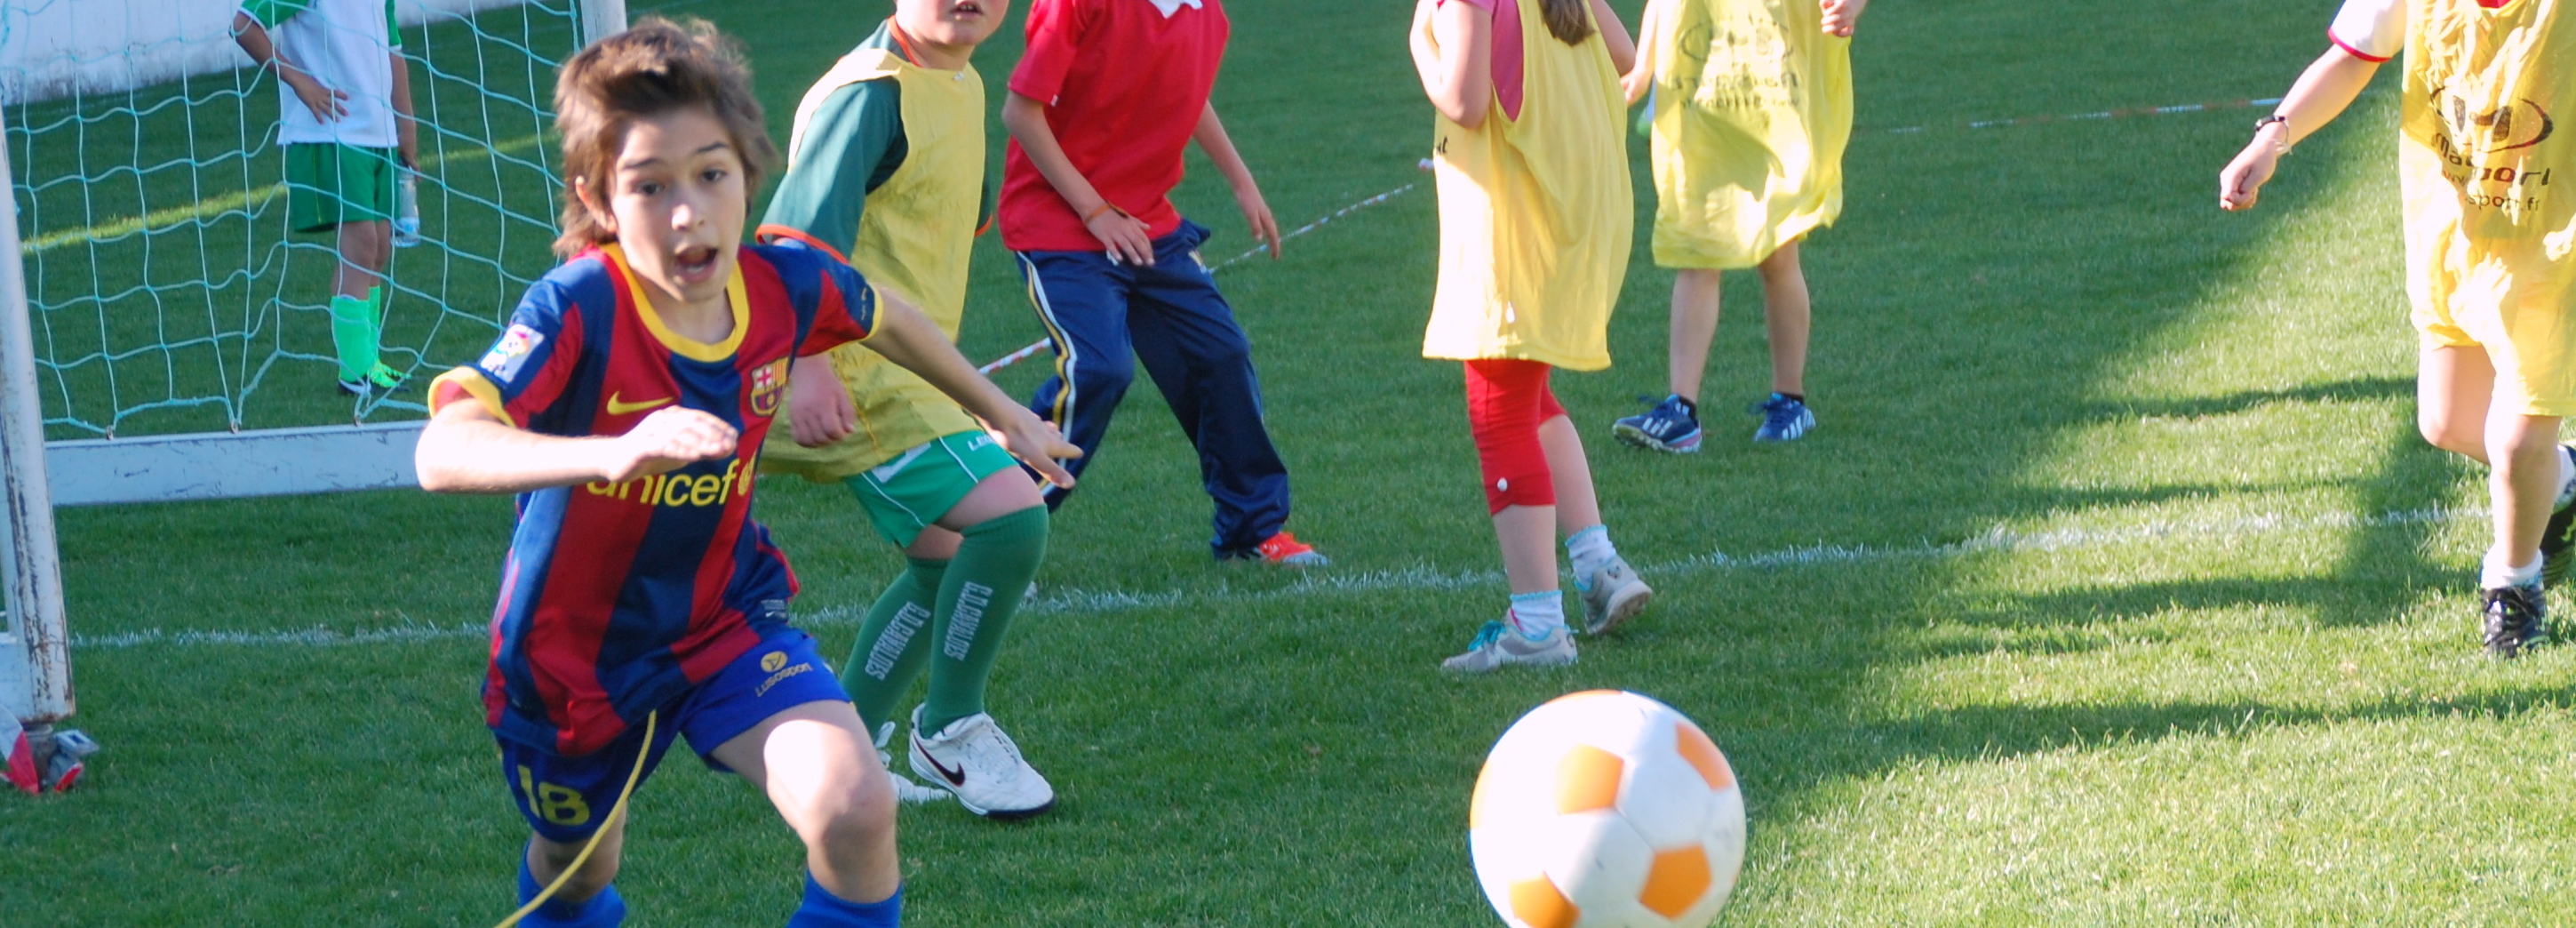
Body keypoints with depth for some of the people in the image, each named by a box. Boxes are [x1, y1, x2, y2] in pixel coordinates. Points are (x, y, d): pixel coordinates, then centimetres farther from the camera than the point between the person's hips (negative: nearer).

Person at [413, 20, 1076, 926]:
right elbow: (442, 453, -46)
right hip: (574, 648, -2)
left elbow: (887, 317, 9)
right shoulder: (578, 308, -31)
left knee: (854, 811, -24)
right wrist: (611, 453, -62)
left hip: (726, 612, 2)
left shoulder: (784, 284, -17)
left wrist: (1002, 412, 23)